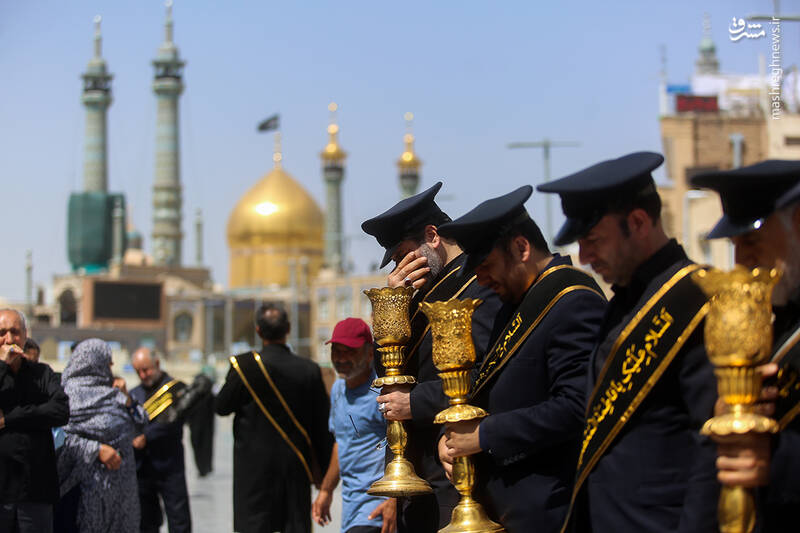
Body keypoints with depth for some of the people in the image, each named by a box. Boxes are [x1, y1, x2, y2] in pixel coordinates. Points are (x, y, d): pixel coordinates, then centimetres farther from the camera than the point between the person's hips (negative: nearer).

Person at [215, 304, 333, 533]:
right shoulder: (309, 370, -3)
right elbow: (323, 426, 2)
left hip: (255, 465, -2)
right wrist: (322, 467, 12)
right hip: (297, 467, 2)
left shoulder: (245, 366, -12)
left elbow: (222, 407, -1)